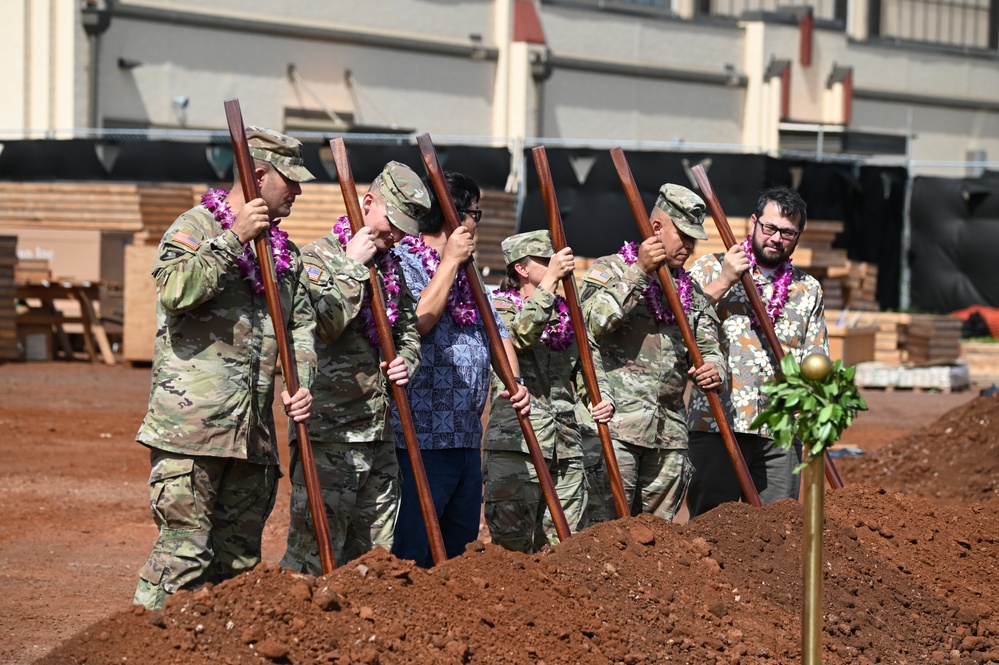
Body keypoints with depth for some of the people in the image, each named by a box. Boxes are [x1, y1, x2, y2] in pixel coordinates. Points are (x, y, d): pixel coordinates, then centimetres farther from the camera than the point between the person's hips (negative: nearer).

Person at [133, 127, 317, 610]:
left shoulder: (283, 249, 20)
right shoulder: (196, 227, -2)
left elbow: (301, 324, 20)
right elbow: (176, 291, -20)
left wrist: (300, 384, 2)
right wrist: (234, 238, -19)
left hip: (254, 427, 7)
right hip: (191, 423, -7)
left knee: (240, 555, 9)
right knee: (185, 548, -12)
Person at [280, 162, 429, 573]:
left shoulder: (390, 266, 16)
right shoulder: (318, 257, -6)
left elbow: (409, 330, 22)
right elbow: (324, 326, -21)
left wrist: (406, 361, 1)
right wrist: (353, 267, -16)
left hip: (380, 432, 8)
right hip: (329, 431, -7)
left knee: (373, 555, 10)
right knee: (314, 556, -8)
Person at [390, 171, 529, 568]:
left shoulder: (466, 272, 20)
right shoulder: (404, 261, -8)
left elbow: (496, 329, 21)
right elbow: (418, 322, -22)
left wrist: (514, 380, 2)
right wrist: (450, 262, -14)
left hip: (467, 437, 9)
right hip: (423, 436, -9)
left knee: (460, 547, 12)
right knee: (413, 556, -10)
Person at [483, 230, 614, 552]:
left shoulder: (567, 314, 18)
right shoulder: (499, 307, 0)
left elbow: (591, 364, 17)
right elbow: (522, 334, -21)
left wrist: (602, 399, -4)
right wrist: (550, 280, -23)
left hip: (565, 450, 6)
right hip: (515, 445, -6)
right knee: (512, 546, -10)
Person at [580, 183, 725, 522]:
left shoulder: (691, 291, 21)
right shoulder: (610, 269, 3)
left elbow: (709, 347, 17)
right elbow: (594, 322, -14)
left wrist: (712, 369, -7)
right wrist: (639, 272, -16)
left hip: (670, 432, 6)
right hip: (616, 424, -6)